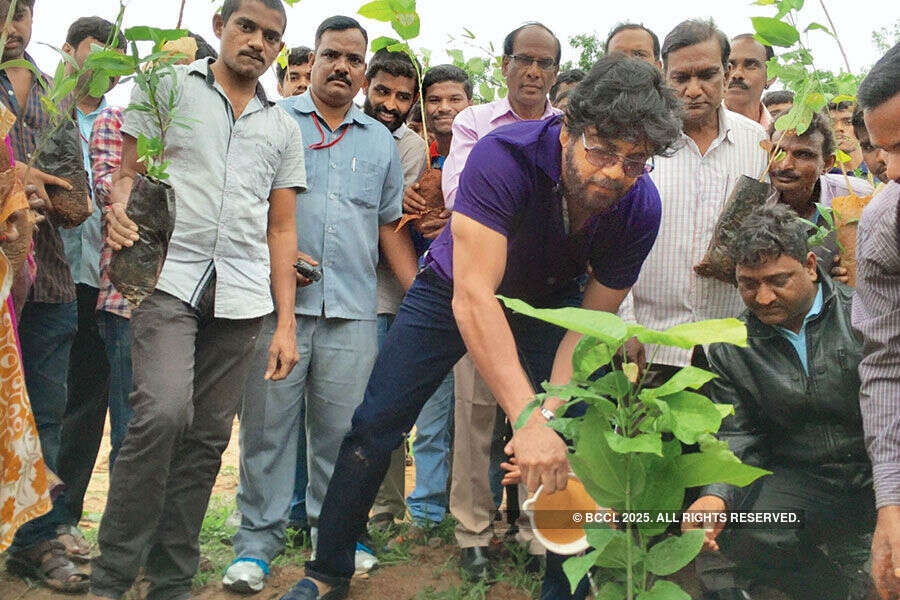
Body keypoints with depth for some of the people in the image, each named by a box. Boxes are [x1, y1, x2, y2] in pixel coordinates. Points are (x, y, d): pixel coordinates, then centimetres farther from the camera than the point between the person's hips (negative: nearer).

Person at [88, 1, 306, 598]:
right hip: (169, 277, -3)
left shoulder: (283, 127, 18)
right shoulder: (167, 87, 11)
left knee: (206, 439, 2)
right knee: (164, 411, -22)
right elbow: (128, 174, 8)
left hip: (242, 297, 3)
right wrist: (120, 206, -17)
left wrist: (286, 323, 10)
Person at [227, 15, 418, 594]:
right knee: (266, 426, 1)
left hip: (353, 309, 3)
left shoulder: (381, 140, 18)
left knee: (342, 428, 5)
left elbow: (390, 225, 18)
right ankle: (258, 541, 13)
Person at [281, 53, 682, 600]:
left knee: (573, 446, -9)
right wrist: (527, 418, -50)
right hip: (458, 288, -2)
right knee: (375, 426, -4)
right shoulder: (505, 154, -37)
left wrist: (550, 415, -31)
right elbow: (473, 296, -43)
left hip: (549, 300, 3)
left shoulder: (640, 208, -24)